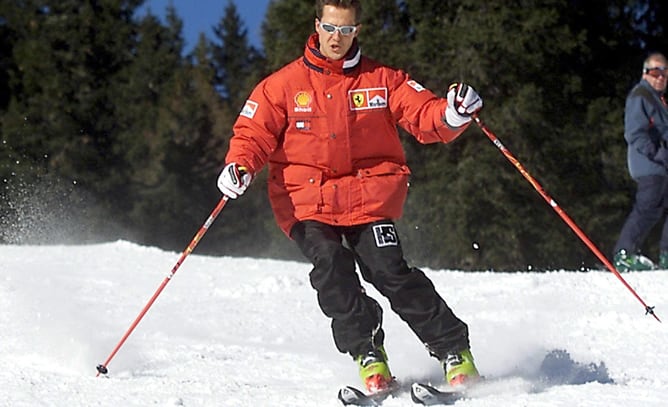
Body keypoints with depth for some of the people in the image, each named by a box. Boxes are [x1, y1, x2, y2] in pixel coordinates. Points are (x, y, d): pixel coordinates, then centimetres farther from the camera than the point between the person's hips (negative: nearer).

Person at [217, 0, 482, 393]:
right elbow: (254, 132, 3)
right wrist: (240, 165, -18)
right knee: (331, 269, -21)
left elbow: (424, 115, -2)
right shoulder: (285, 85, 4)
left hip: (370, 196, 0)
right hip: (307, 202, 1)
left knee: (391, 272, -14)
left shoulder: (382, 80, 6)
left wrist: (452, 114, -25)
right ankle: (368, 355, -11)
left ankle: (455, 351, -4)